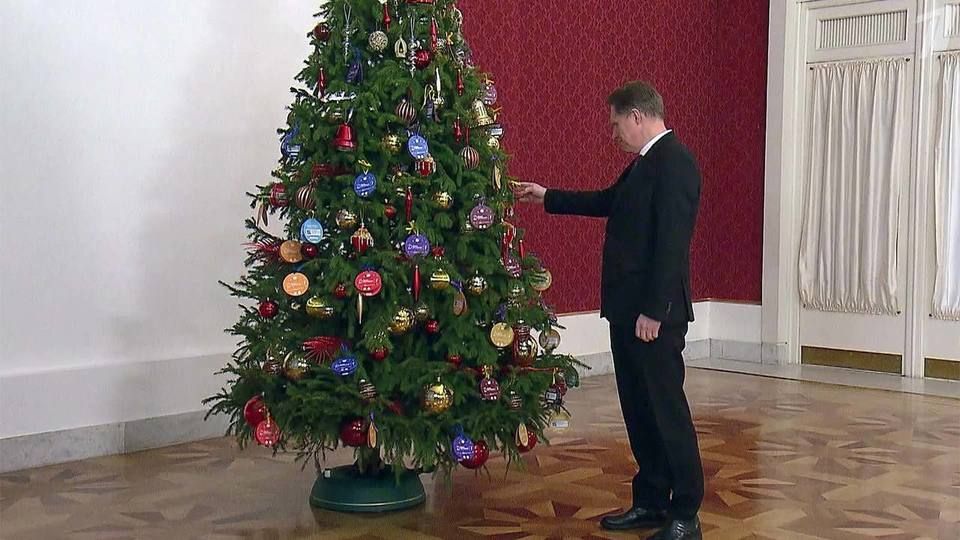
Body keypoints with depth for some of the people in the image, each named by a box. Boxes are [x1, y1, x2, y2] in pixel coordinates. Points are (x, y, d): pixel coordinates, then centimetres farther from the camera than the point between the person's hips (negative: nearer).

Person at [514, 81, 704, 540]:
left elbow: (672, 242, -21)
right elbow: (609, 201, 31)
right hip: (627, 308, 10)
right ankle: (651, 502, 24)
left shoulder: (674, 161, -15)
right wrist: (546, 197, 33)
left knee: (667, 409, -2)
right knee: (638, 408, 14)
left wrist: (654, 311, -21)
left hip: (653, 312, -10)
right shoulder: (645, 161, 15)